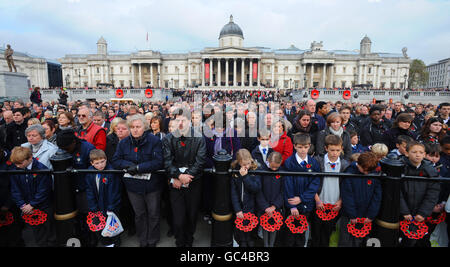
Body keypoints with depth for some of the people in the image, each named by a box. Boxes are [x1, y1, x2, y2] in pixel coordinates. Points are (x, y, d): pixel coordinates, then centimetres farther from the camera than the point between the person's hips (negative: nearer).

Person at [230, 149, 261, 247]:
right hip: (238, 205, 1)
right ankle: (242, 242, 37)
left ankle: (249, 239, 40)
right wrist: (237, 209, -12)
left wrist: (245, 176, -27)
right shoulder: (234, 171, -9)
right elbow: (233, 192, -8)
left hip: (251, 206, -1)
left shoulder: (255, 171, -11)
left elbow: (256, 188, -21)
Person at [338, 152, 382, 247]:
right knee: (345, 242, 7)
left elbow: (377, 196, -2)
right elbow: (347, 196, -13)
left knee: (360, 242, 16)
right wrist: (353, 216, -11)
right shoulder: (349, 173, -15)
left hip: (366, 218, 3)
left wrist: (371, 215, -5)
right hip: (349, 217, -3)